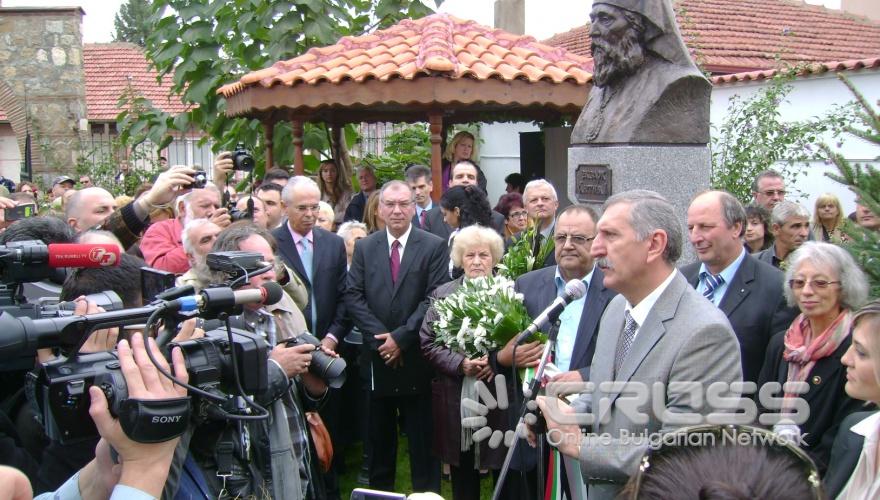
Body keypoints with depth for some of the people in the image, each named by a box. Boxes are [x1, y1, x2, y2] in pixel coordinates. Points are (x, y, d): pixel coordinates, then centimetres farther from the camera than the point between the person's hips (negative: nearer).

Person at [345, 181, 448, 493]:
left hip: (417, 358, -3)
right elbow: (353, 297, -1)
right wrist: (380, 338, -12)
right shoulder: (364, 248, 7)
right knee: (379, 438, 14)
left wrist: (401, 337, -15)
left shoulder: (434, 247, -2)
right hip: (377, 356, 3)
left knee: (422, 440, 6)